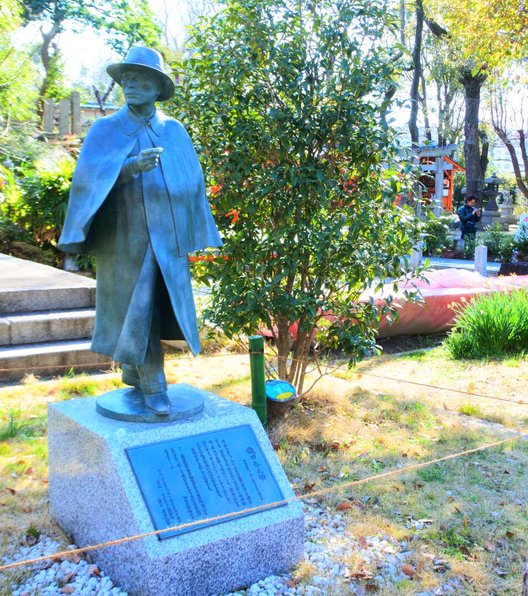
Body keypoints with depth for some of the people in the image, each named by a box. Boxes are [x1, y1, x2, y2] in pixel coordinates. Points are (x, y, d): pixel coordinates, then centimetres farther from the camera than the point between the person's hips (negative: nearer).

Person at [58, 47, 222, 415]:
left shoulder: (175, 131, 9)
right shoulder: (106, 129, 2)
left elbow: (191, 182, 11)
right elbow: (87, 176, -11)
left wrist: (192, 233, 7)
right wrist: (129, 167, -29)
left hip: (167, 236, 3)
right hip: (127, 236, -3)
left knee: (162, 305, 6)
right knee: (138, 307, -5)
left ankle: (134, 371, 26)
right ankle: (153, 386, 4)